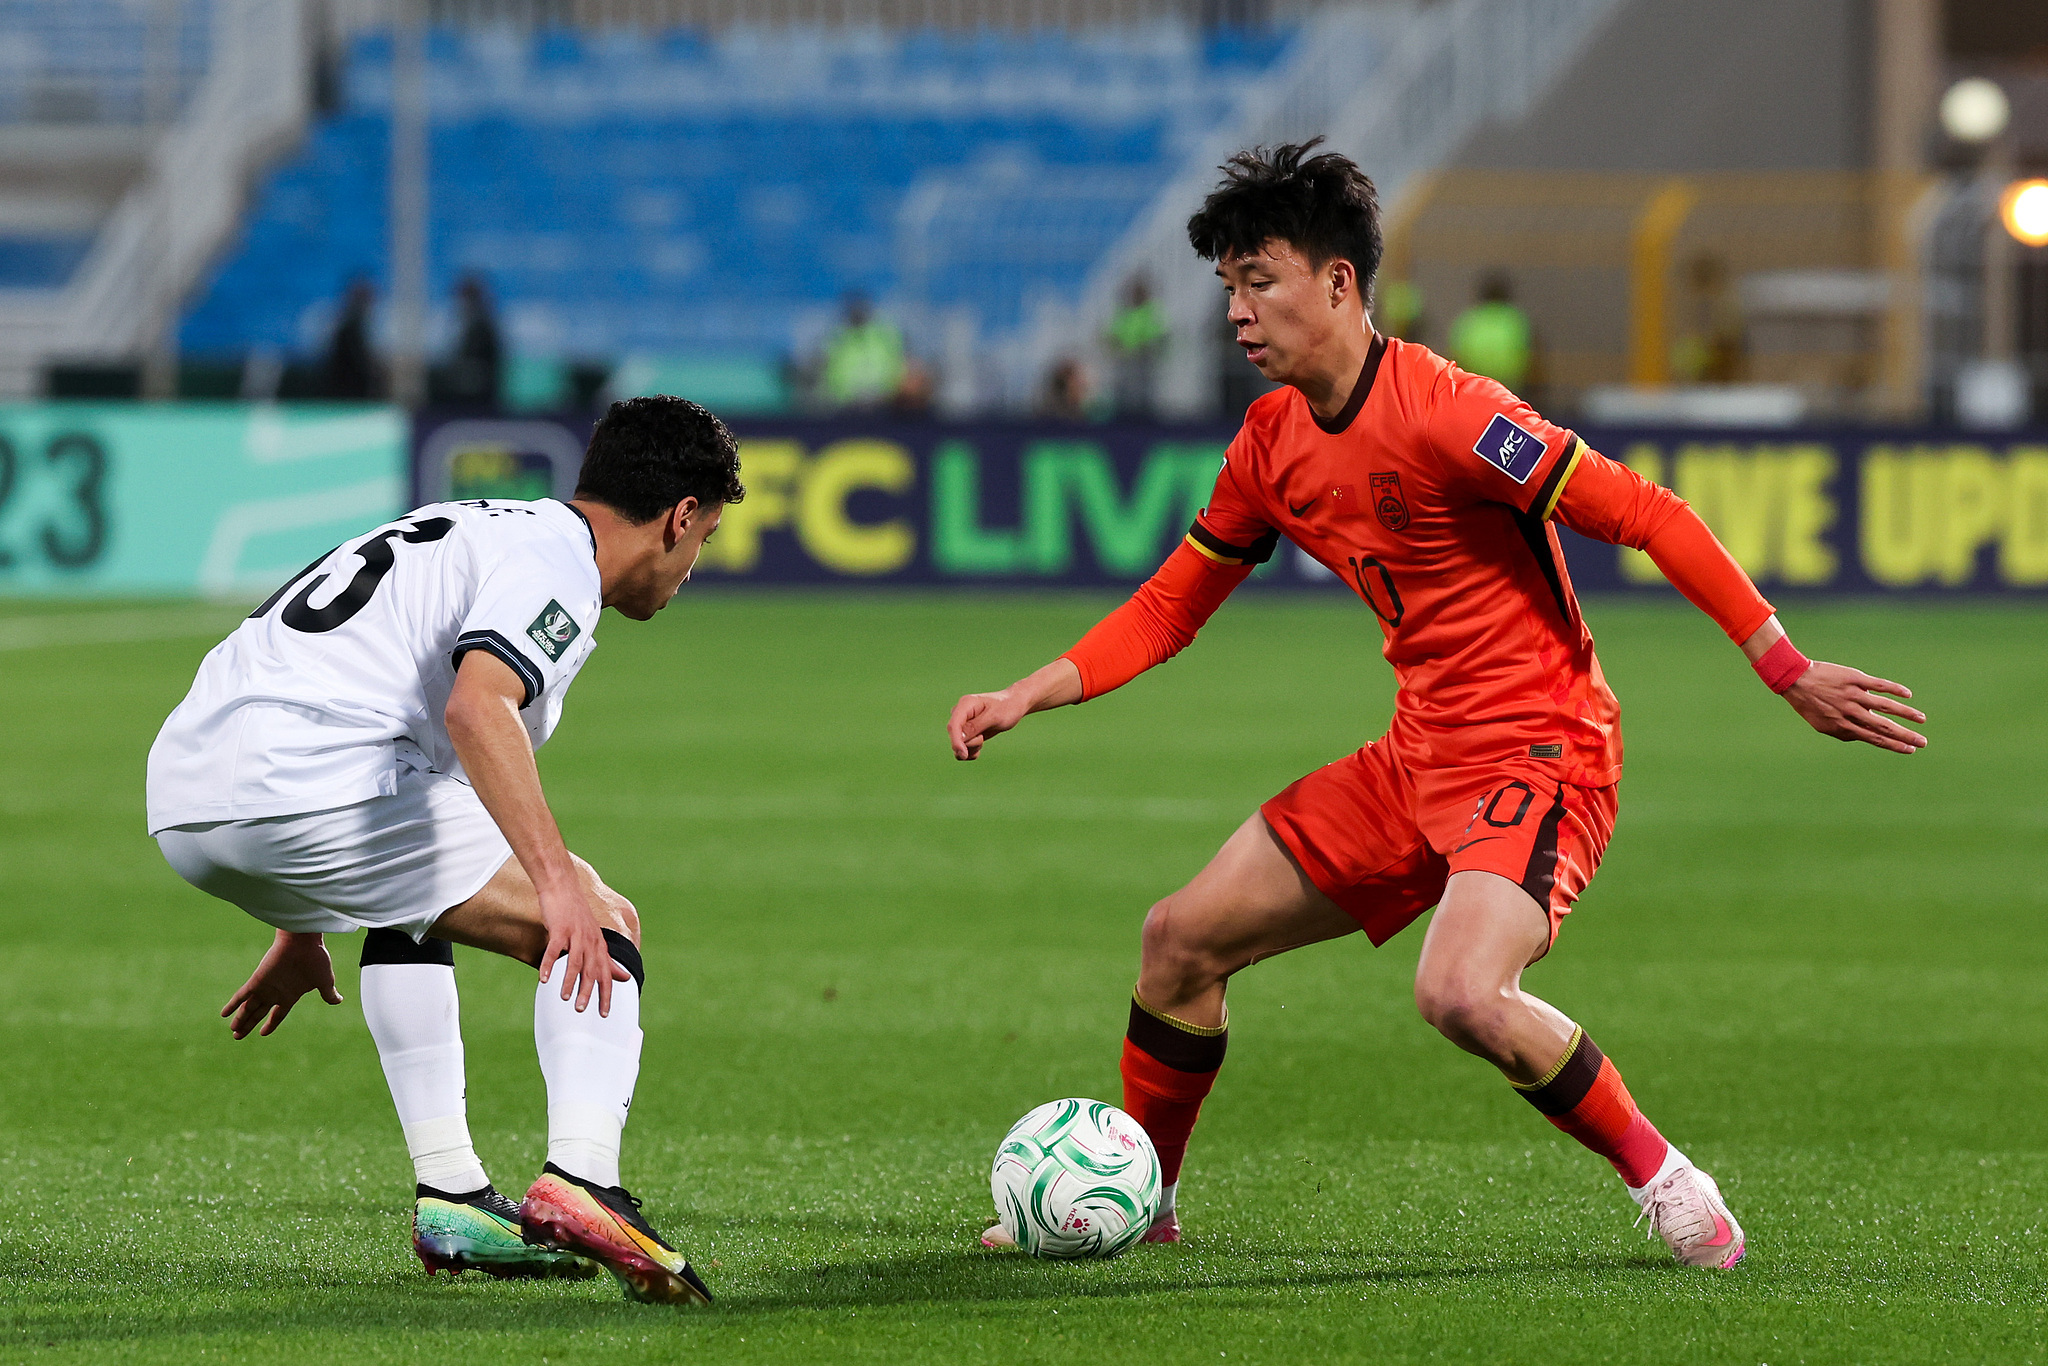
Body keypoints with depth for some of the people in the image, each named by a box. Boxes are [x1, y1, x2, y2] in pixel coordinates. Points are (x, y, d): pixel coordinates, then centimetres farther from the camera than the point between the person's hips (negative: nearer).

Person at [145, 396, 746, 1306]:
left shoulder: (486, 530, 29)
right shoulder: (554, 563, -2)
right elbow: (475, 709, -23)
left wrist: (301, 930, 43)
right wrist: (558, 882, -30)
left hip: (183, 799, 10)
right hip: (300, 783, -9)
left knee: (407, 906, 35)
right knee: (605, 927, -2)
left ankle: (449, 1196, 22)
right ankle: (579, 1180, -23)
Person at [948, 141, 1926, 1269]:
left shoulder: (1439, 412, -20)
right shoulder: (1272, 444, 6)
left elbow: (1647, 517, -21)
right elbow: (1171, 605, 18)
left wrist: (1791, 674, -24)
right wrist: (1027, 698, 5)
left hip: (1543, 751, -8)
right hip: (1419, 756, 8)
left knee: (1460, 993, -32)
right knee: (1181, 938, 8)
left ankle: (1658, 1177, -11)